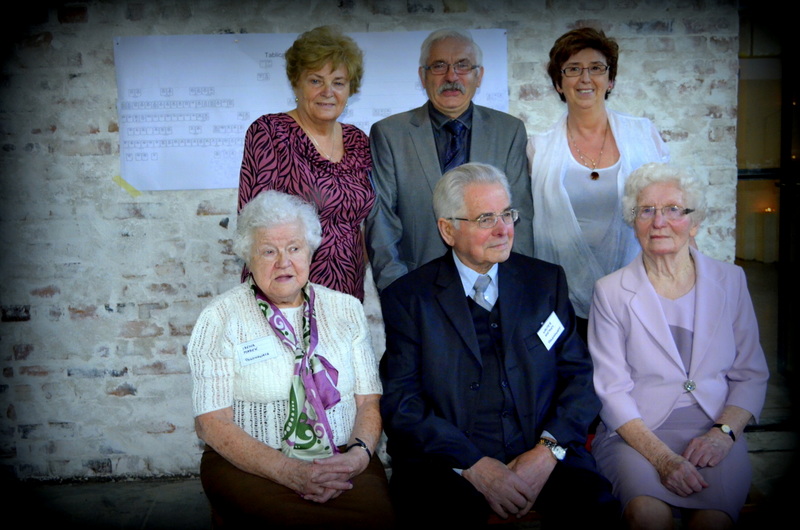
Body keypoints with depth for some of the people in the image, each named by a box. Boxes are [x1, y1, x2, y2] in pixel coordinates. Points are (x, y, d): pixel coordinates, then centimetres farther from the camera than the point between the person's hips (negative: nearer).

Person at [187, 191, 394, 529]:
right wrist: (289, 472, -17)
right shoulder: (221, 317, 2)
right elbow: (212, 423, -5)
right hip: (249, 466, -2)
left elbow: (369, 400, 9)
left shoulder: (345, 309, 12)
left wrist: (359, 455, -13)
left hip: (342, 461, 3)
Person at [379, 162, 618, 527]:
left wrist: (548, 450, -9)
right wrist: (472, 465, -15)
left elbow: (580, 375, 8)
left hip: (541, 456, 3)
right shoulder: (407, 298, 4)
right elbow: (401, 401, -3)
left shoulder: (547, 281, 12)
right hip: (446, 466, -2)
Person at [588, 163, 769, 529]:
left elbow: (751, 375, 10)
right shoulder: (611, 291, 2)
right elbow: (612, 391, -3)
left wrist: (723, 433, -8)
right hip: (636, 432, -1)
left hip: (714, 433, 2)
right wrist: (662, 457, -17)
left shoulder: (730, 281, 9)